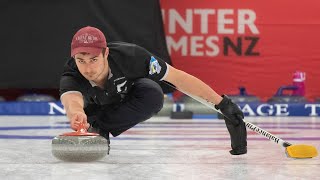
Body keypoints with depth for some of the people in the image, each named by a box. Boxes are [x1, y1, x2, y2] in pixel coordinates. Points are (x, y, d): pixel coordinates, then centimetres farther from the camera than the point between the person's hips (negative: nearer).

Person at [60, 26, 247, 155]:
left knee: (153, 94, -32)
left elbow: (177, 77, -31)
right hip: (96, 108, 5)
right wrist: (77, 115, -85)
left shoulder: (129, 55, -38)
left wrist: (223, 104, -31)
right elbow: (72, 101, -58)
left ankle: (99, 128, -23)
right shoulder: (71, 77, -37)